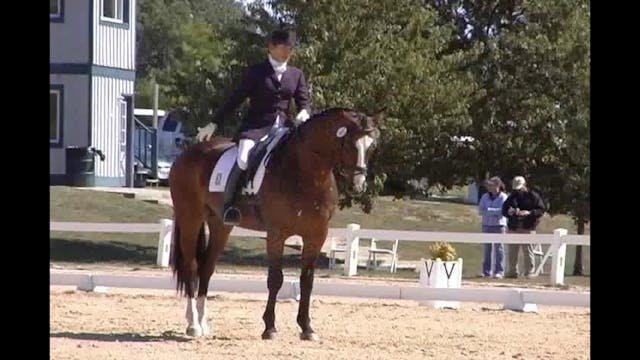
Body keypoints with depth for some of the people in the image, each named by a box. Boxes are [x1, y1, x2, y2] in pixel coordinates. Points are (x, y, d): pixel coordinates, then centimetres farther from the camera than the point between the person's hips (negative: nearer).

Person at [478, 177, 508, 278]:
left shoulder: (503, 197, -2)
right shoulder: (485, 197, 11)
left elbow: (502, 211, -12)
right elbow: (480, 210, 2)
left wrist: (488, 210, -10)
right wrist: (495, 212, -10)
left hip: (499, 225, -4)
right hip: (486, 225, 4)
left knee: (499, 248, -5)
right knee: (486, 248, 3)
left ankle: (499, 271, -4)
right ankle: (486, 271, 7)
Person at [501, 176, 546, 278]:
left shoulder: (533, 196, 2)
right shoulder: (512, 197, 17)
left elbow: (541, 210, -3)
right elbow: (503, 210, 20)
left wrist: (529, 213, -17)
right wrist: (508, 212, -4)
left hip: (528, 228, -5)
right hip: (513, 228, 5)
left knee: (529, 252, -6)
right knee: (511, 252, 4)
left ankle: (530, 272, -1)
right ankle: (512, 272, 11)